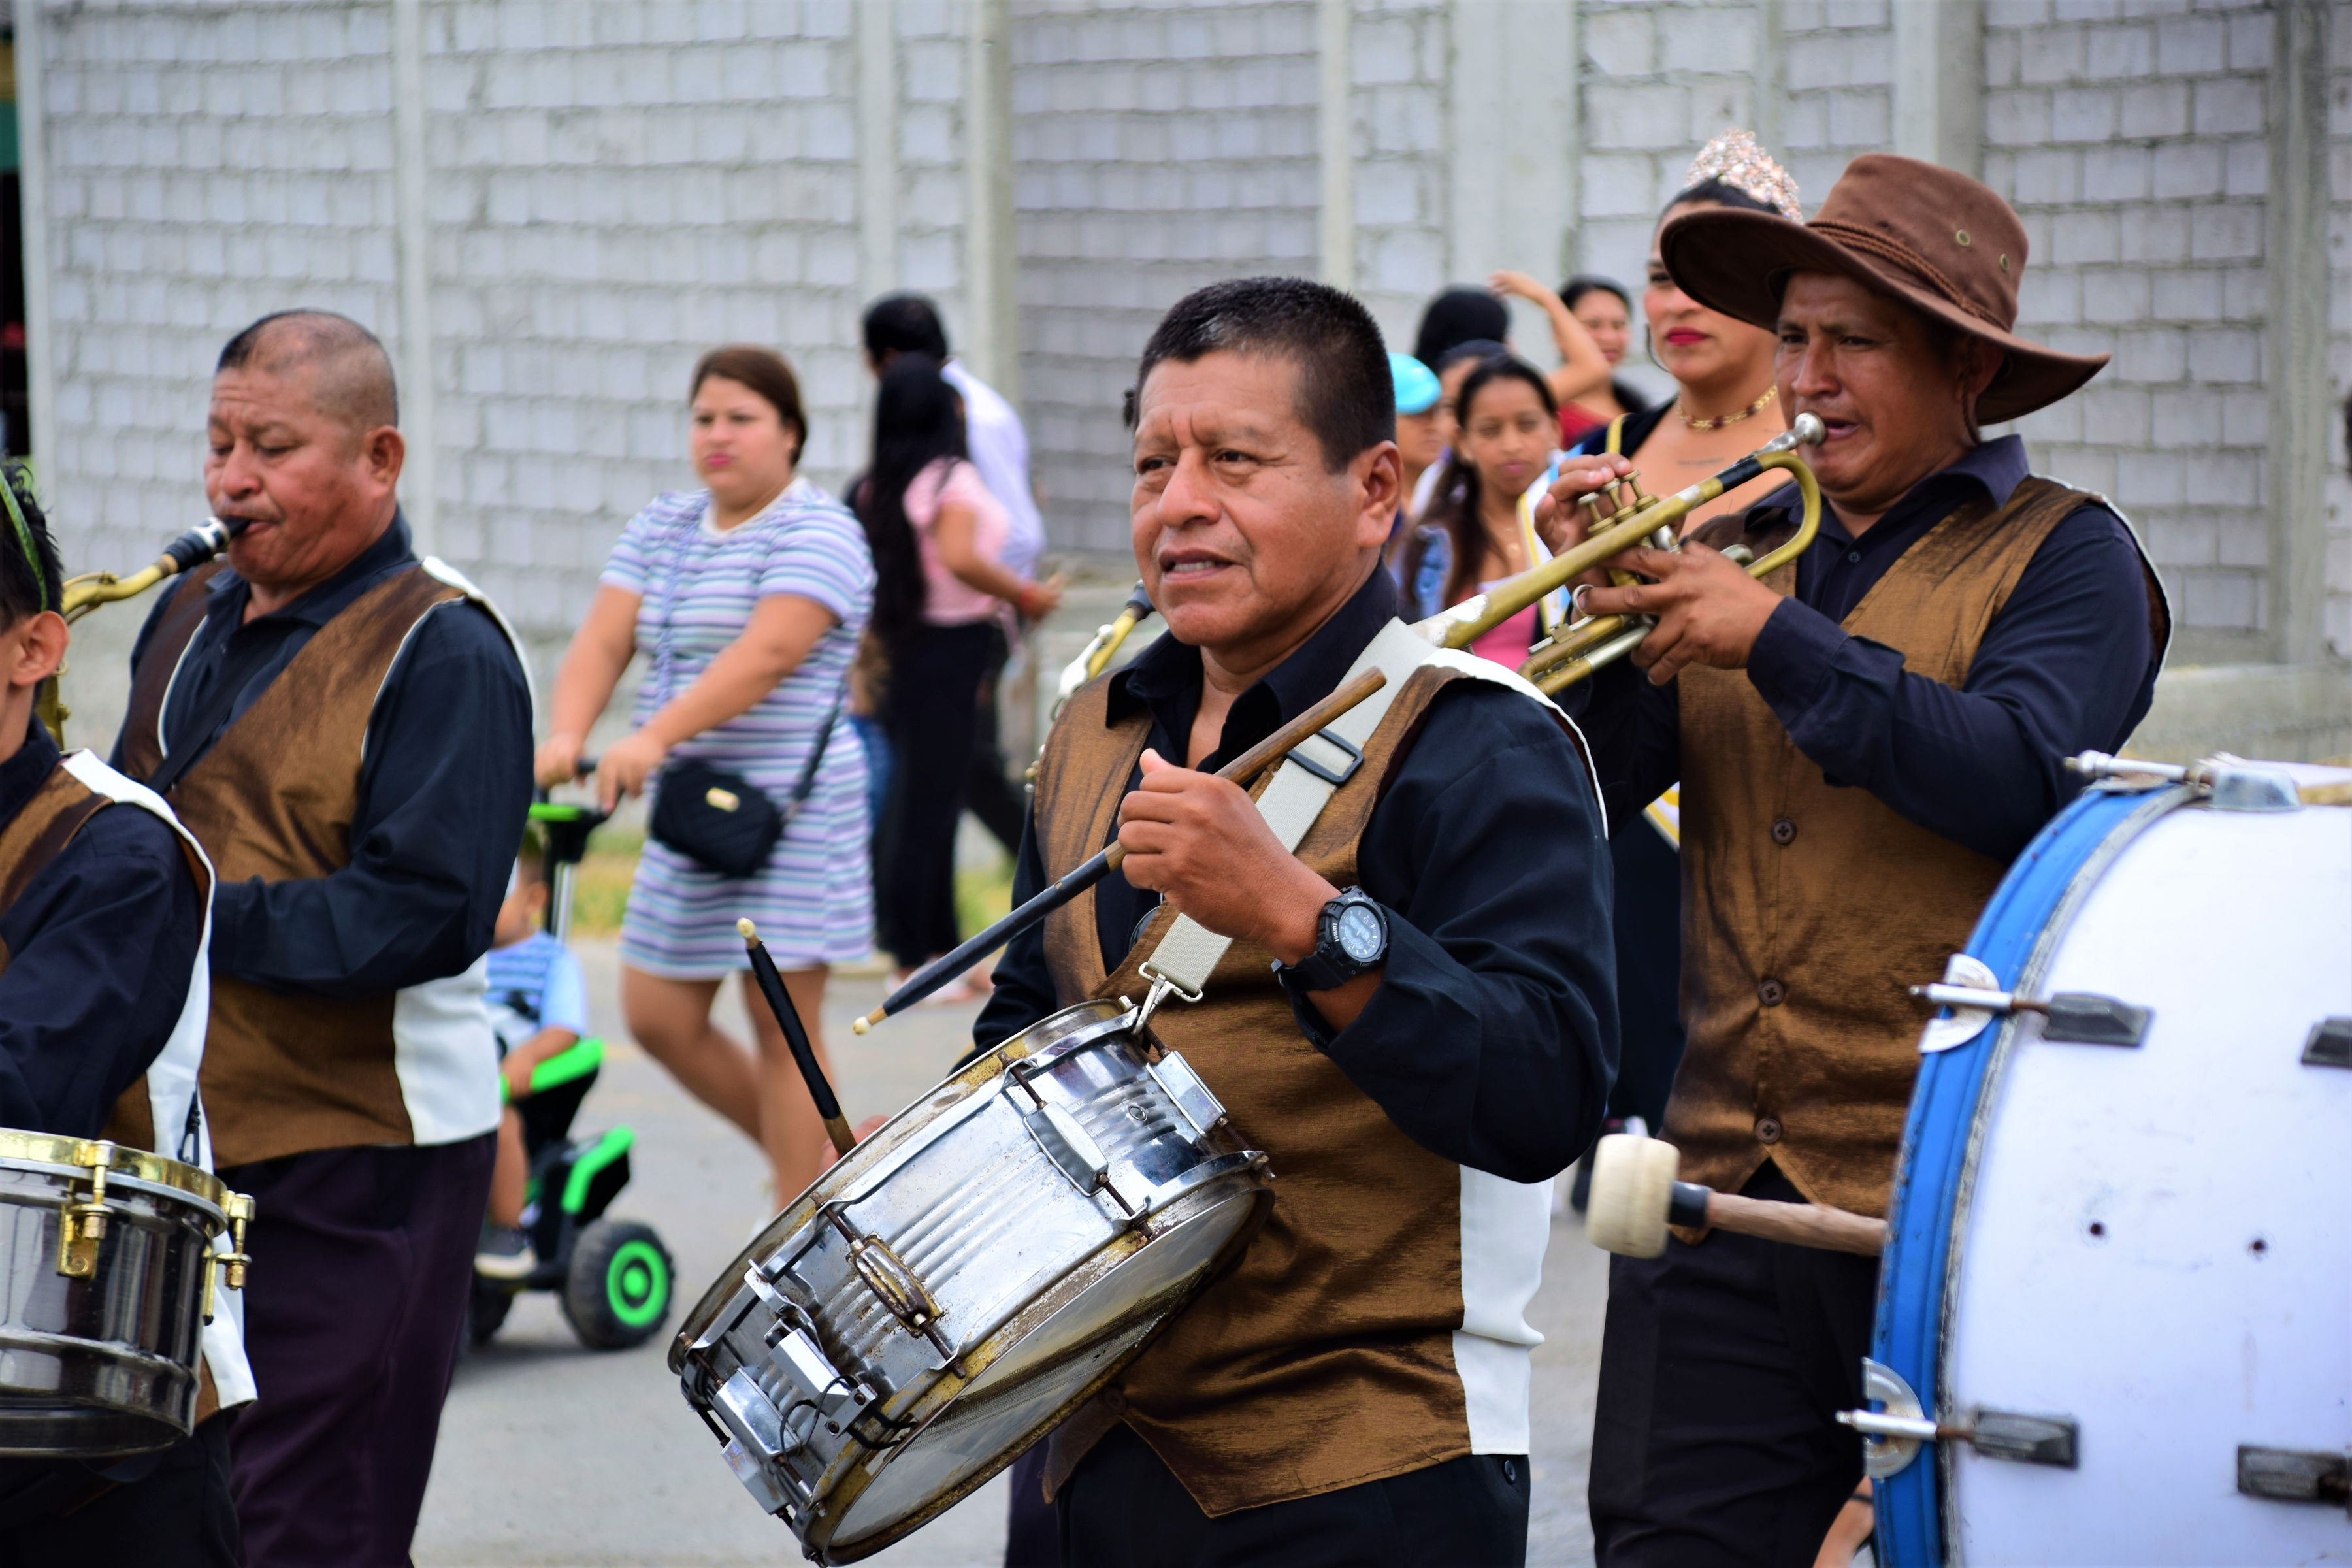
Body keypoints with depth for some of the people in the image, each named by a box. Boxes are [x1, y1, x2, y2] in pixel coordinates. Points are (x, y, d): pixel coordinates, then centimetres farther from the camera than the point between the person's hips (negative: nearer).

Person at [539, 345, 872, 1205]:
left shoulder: (817, 534, -9)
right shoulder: (662, 527, 13)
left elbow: (767, 655, -24)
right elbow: (603, 639, 1)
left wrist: (656, 737, -35)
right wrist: (566, 735, -19)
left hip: (788, 807, -7)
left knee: (781, 1022, -4)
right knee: (659, 1017, 7)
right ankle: (806, 1157, 27)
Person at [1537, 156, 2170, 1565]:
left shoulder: (2061, 555, -1)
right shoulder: (1738, 545, 15)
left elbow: (2026, 784, -18)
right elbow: (1593, 793, 9)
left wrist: (1779, 641, -18)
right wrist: (1594, 602, -8)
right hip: (1727, 1185, 5)